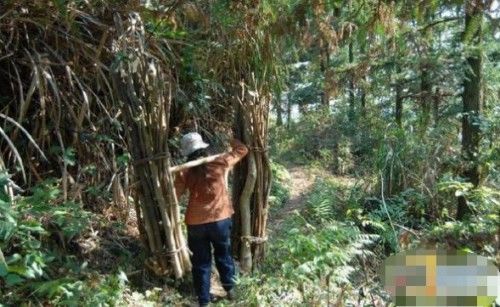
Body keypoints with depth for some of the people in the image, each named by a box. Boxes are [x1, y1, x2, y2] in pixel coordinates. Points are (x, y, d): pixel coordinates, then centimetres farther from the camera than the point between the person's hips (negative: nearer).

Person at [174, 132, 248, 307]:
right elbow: (242, 150, 7)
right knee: (223, 254, 23)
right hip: (220, 219, 0)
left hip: (195, 223, 0)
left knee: (201, 262, 14)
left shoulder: (185, 172, -6)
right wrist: (232, 141, 24)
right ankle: (230, 289, 36)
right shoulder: (219, 163, -6)